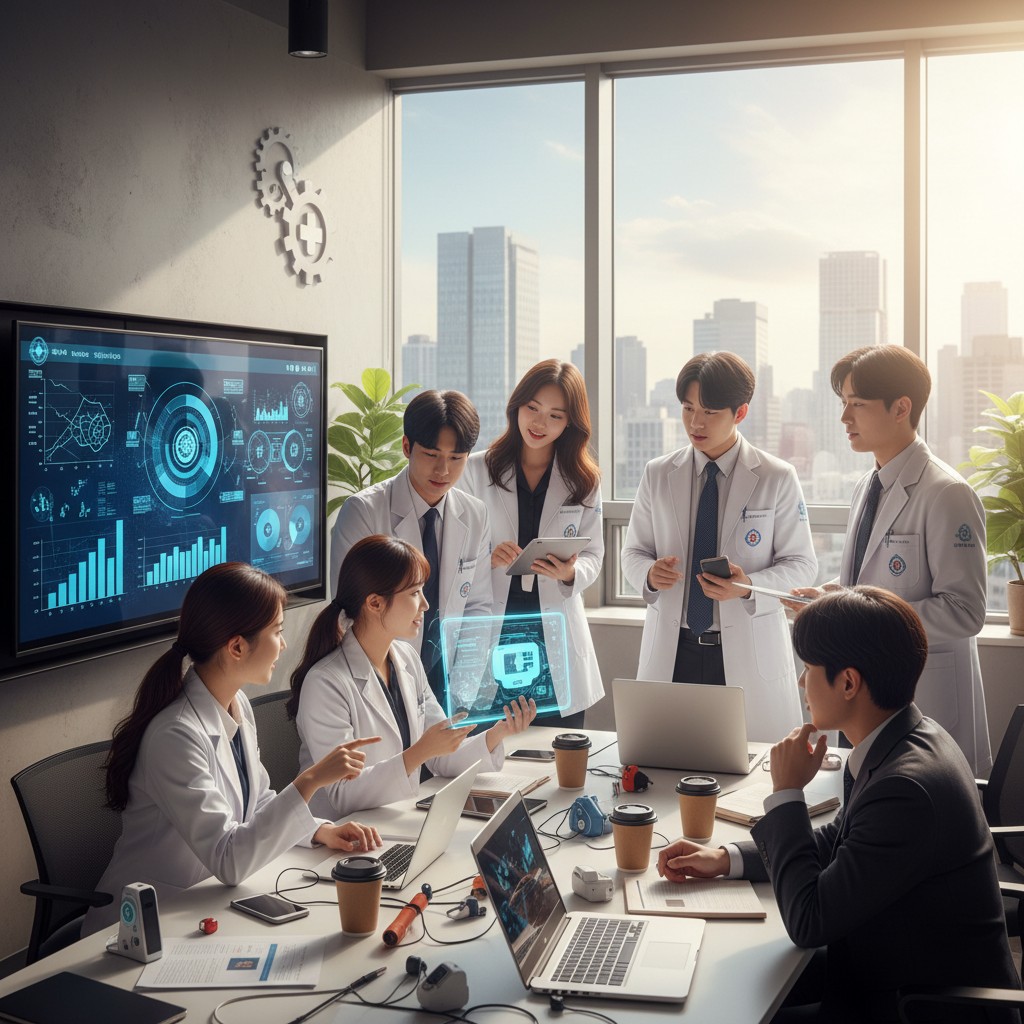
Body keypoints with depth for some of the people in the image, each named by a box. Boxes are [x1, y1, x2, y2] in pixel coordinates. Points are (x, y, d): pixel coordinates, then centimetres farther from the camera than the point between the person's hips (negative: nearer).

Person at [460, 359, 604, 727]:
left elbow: (593, 554, 7)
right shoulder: (478, 469, 4)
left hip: (556, 637, 1)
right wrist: (488, 559, -17)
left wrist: (569, 573, -14)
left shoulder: (584, 479, 8)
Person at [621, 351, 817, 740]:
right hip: (672, 652, 2)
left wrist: (749, 586, -19)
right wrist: (649, 573, -11)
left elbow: (802, 565, 0)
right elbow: (633, 551, 13)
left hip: (748, 658, -2)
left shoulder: (777, 479, -2)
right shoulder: (657, 475, 6)